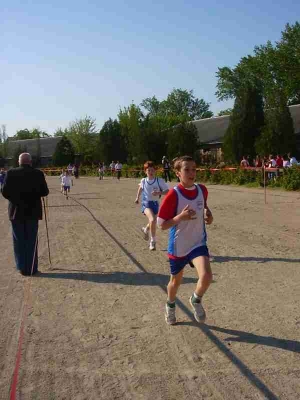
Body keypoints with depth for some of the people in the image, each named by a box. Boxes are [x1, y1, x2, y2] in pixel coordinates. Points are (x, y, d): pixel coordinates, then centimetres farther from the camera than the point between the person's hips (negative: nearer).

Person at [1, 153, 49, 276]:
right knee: (31, 241, 8)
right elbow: (45, 192, -6)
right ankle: (31, 269, 11)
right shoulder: (38, 173, -7)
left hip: (16, 211, 0)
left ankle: (22, 268, 14)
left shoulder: (11, 173, -6)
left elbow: (5, 192, -8)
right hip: (32, 211, 0)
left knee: (19, 241, 11)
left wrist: (14, 198, 10)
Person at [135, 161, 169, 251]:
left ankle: (145, 230, 56)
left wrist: (159, 193, -26)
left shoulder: (160, 180, -12)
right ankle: (153, 241, -12)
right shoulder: (143, 181, -5)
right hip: (146, 203, -2)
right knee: (152, 220, -27)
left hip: (155, 203, 2)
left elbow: (167, 191, -11)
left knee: (153, 223, 19)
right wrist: (137, 197, 22)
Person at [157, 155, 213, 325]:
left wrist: (208, 214, -2)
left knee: (206, 276, -21)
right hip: (178, 246, -2)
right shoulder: (173, 195, -19)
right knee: (176, 280, 18)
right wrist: (180, 217, -30)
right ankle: (170, 306, 50)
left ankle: (196, 300, 13)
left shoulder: (202, 190, -5)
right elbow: (162, 224, -16)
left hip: (198, 243, 2)